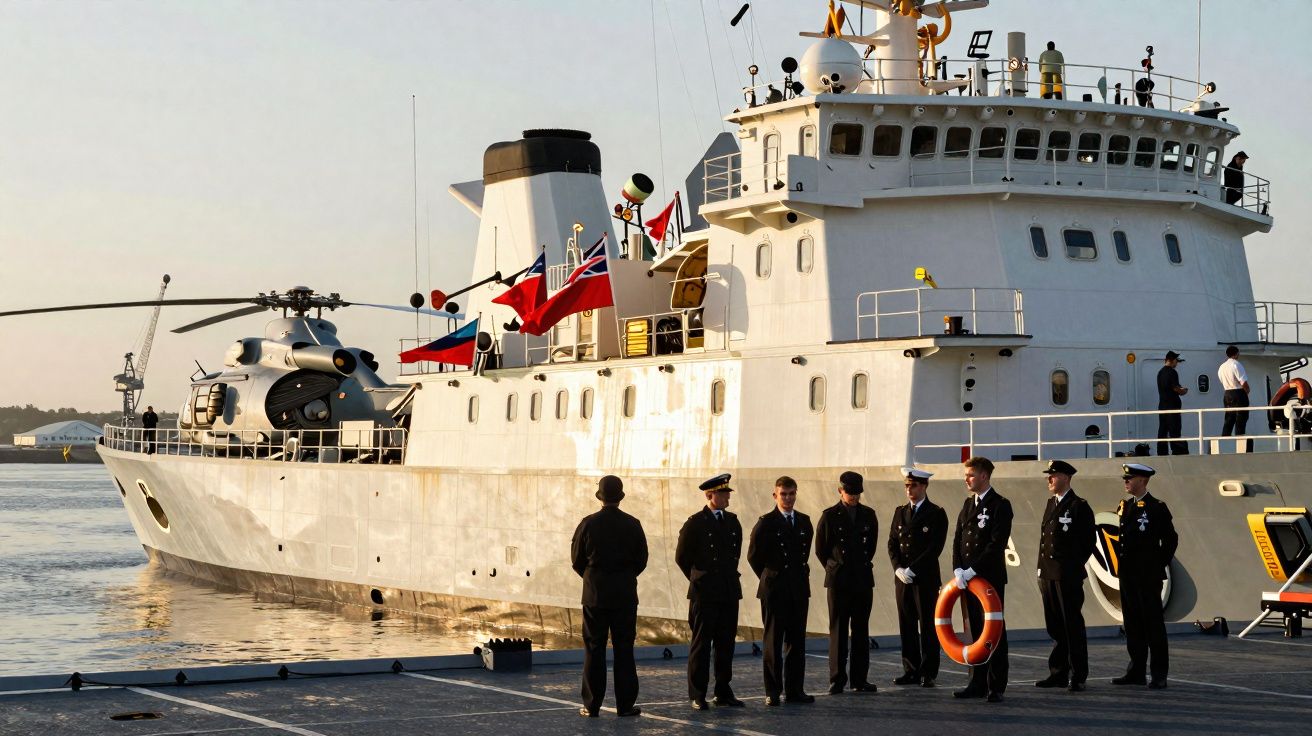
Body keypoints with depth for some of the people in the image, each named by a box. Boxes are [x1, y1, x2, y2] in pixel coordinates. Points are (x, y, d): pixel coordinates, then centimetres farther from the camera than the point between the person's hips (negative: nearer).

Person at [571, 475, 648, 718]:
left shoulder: (588, 524, -7)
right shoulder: (633, 525, -4)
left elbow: (577, 559, 1)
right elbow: (641, 561, 3)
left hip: (594, 595, -1)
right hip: (625, 595, 1)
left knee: (594, 650, 4)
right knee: (624, 649, 5)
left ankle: (592, 705, 4)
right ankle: (625, 704, 5)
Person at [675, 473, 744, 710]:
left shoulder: (732, 521, 10)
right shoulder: (695, 523, -7)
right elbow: (682, 557, -1)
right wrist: (698, 579, 3)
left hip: (729, 592, 5)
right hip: (704, 593, -5)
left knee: (726, 643, 9)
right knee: (701, 644, 0)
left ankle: (723, 692, 16)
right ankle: (697, 696, 3)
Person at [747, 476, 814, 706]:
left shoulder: (804, 521, 9)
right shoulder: (766, 523, -6)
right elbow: (754, 555, -1)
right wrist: (769, 577, 4)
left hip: (799, 589, 5)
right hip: (774, 590, -5)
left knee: (797, 641, 6)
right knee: (773, 642, 0)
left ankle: (794, 689, 12)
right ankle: (772, 692, 3)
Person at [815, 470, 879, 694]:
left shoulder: (868, 515, 7)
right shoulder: (830, 516, -2)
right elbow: (820, 549, 6)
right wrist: (834, 568, 9)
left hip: (863, 580, 3)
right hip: (838, 581, -3)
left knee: (861, 630, 5)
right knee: (838, 631, -1)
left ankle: (859, 679, 9)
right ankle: (837, 680, 1)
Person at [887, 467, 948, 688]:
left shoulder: (936, 514, -3)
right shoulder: (900, 512, 13)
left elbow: (935, 547, -11)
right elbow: (892, 543, 10)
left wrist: (912, 569, -15)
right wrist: (898, 568, -6)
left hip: (926, 578, -5)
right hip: (902, 578, 5)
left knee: (927, 626, -2)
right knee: (906, 626, 6)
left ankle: (928, 673, 1)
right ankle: (911, 671, 11)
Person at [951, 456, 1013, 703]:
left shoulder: (1000, 505, -7)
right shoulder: (968, 504, 16)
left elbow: (997, 544, -15)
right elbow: (958, 539, 14)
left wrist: (973, 570, -17)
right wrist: (958, 569, -1)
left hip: (990, 578, -7)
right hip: (967, 578, 7)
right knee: (975, 631, 9)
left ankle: (996, 687, -2)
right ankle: (978, 683, 14)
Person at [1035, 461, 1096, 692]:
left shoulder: (1079, 506, -7)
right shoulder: (1051, 504, 16)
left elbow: (1089, 541, -7)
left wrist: (1074, 567, -5)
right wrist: (1043, 570, 11)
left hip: (1068, 577, -7)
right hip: (1048, 575, 7)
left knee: (1073, 626, -4)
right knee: (1055, 627, 10)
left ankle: (1078, 677, -1)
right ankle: (1058, 673, 17)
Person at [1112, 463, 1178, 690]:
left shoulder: (1157, 508, -7)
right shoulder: (1124, 507, 13)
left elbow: (1171, 539, -6)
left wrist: (1159, 566, -5)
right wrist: (1122, 564, 11)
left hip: (1148, 577, -7)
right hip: (1127, 575, 7)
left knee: (1153, 624, -3)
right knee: (1132, 624, 9)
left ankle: (1159, 675, 0)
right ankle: (1136, 671, 16)